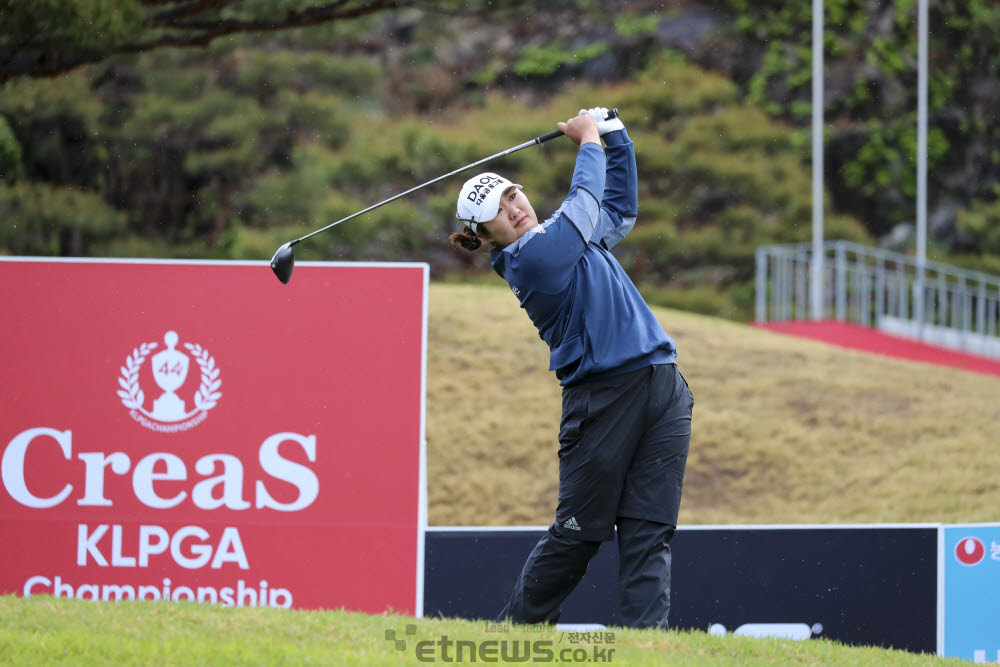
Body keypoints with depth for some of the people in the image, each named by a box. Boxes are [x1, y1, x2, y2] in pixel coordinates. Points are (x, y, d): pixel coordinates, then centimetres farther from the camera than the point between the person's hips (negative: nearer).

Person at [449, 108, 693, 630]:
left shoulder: (576, 237, 19)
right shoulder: (531, 257, -8)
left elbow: (620, 208, 34)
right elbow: (584, 203, -4)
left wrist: (614, 136, 23)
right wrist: (589, 140, 13)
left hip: (663, 389, 7)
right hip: (604, 399, -7)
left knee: (649, 533, -3)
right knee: (579, 530, -2)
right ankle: (517, 628, 14)